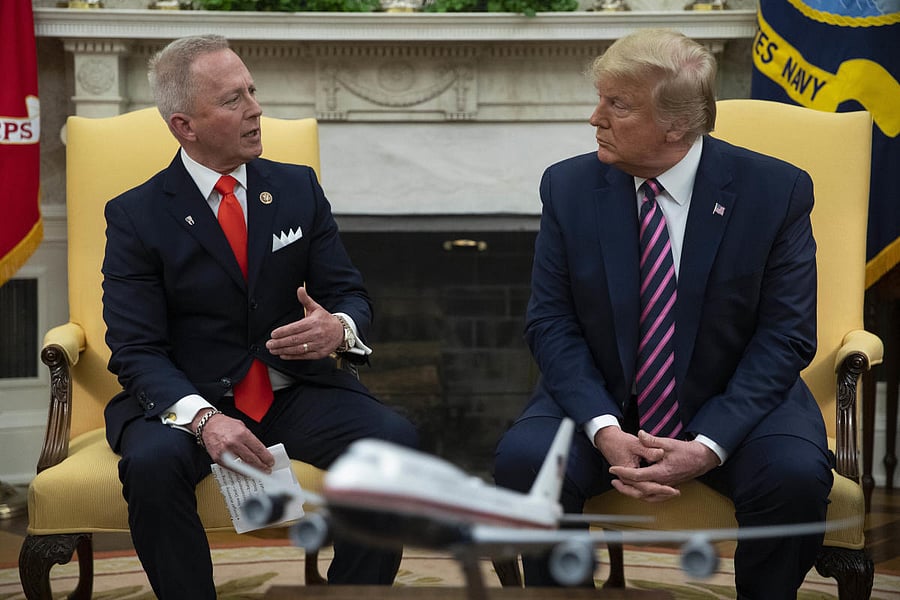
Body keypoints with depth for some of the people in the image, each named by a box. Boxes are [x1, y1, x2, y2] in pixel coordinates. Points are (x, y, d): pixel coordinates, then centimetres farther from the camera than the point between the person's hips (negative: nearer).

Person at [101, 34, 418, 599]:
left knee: (397, 440, -25)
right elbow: (137, 351, -9)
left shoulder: (299, 188, 8)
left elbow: (351, 293, 8)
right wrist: (202, 418, -28)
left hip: (298, 393, 3)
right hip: (189, 399, -2)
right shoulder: (136, 215, -2)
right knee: (152, 463, -35)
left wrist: (340, 328, -19)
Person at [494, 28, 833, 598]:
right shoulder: (569, 187, -3)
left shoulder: (777, 191, -10)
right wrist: (603, 428, -21)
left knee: (796, 474, -30)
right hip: (603, 399, 2)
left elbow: (787, 337, -10)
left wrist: (708, 445, -23)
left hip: (734, 403, -1)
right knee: (523, 459, -26)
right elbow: (551, 322, -4)